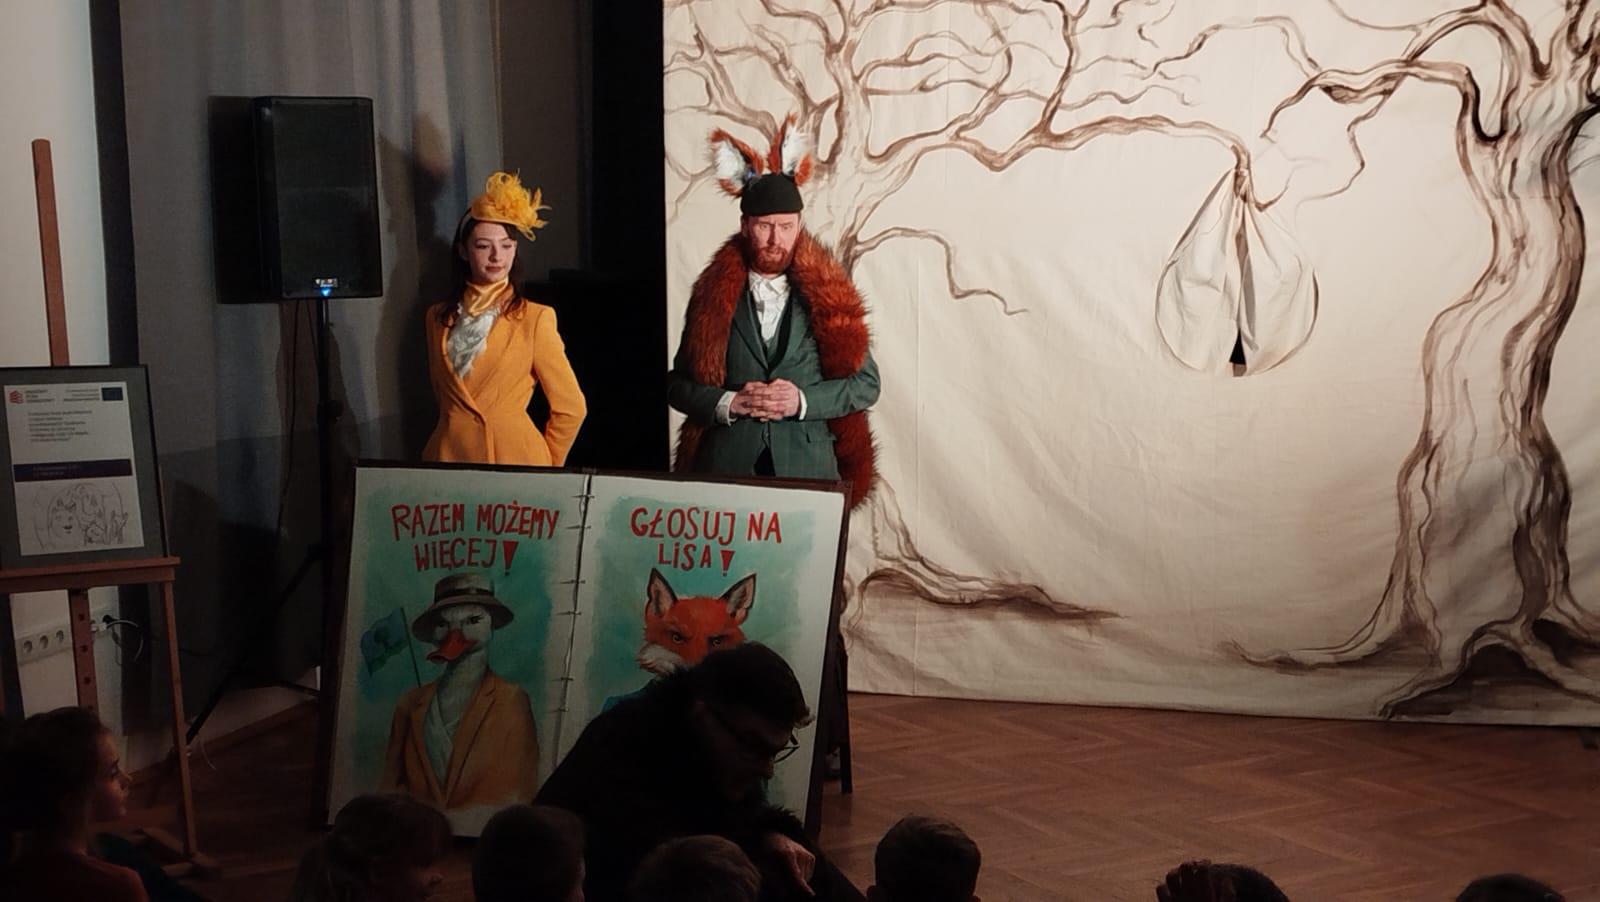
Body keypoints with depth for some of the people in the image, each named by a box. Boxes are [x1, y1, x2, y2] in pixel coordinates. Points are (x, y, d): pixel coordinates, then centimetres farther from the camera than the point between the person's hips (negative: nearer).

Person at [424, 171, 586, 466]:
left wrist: (542, 472, 4)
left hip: (514, 456, -3)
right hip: (451, 456, 4)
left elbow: (570, 408, -2)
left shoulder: (534, 317, -5)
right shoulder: (438, 317, 9)